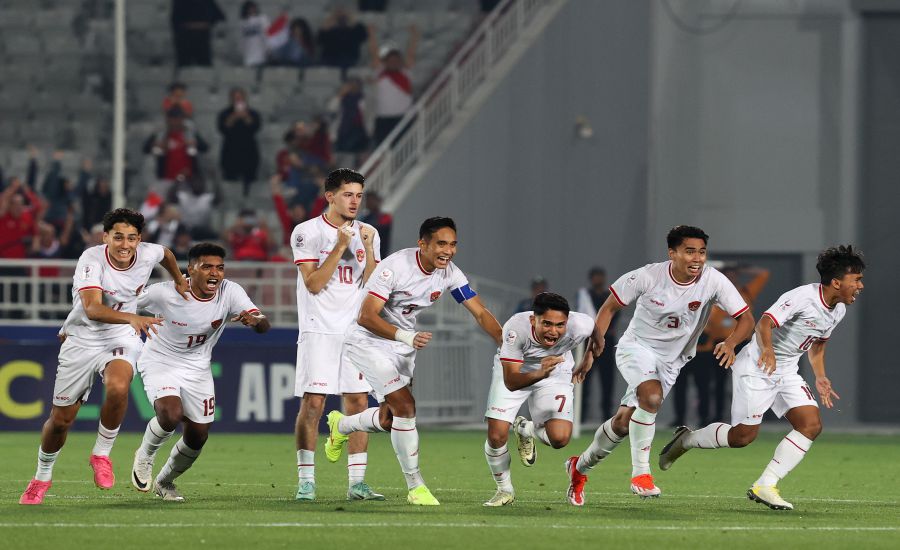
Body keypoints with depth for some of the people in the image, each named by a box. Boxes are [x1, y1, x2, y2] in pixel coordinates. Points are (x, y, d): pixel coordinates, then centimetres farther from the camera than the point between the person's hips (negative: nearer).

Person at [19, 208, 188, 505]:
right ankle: (42, 477, 34)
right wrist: (132, 318, -54)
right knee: (60, 420, 6)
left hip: (121, 339, 2)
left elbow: (166, 253, 16)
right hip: (81, 340, -2)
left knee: (118, 388, -32)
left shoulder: (148, 254, -12)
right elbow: (92, 308, -41)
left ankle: (102, 454, -8)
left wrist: (178, 280, 27)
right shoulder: (92, 259, -26)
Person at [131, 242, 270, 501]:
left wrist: (254, 320, -51)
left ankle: (164, 482, 35)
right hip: (160, 362, -4)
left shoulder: (230, 292, -18)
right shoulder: (165, 293, -25)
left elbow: (264, 325, -26)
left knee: (197, 437, 8)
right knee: (171, 414, -30)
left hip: (197, 368, 4)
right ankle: (145, 456, 2)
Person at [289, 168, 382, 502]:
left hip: (356, 330, 4)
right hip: (319, 331, -4)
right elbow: (314, 284, -11)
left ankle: (357, 483, 5)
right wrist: (340, 246, -16)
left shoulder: (367, 234, 10)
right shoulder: (307, 233, -3)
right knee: (312, 404, -10)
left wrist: (367, 248, -9)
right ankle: (306, 482, -6)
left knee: (358, 403, 1)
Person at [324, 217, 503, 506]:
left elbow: (481, 314, -5)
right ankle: (415, 487, -8)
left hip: (403, 345, 7)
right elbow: (366, 316, -30)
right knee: (405, 406, -18)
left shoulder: (450, 273, -9)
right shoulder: (396, 266, -28)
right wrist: (407, 337, -43)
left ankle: (341, 426, 43)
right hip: (368, 339, -7)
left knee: (390, 420, 11)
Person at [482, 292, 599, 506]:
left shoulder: (579, 326, -33)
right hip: (513, 370, -1)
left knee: (560, 438, -18)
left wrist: (588, 360, 8)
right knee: (496, 436, -11)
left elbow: (596, 328, -5)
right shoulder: (515, 328, -38)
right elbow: (510, 382, -37)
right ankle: (504, 490, 17)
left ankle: (525, 429, 18)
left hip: (556, 374, 1)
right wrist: (539, 374, -55)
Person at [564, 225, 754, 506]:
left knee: (623, 423, 8)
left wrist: (730, 343, -37)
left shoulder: (713, 281, -18)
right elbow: (610, 307, -7)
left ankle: (580, 467, 32)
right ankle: (640, 472, -22)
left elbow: (746, 319, -16)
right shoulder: (648, 277, -21)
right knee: (651, 397, -33)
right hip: (636, 347, -3)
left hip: (671, 362, 3)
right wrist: (596, 341, -22)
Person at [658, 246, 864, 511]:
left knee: (811, 426, -10)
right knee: (744, 435, -7)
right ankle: (685, 440, 20)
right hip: (757, 367, -8)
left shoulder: (838, 310, 4)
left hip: (787, 371, 8)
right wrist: (767, 349, -53)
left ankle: (765, 486, -8)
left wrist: (820, 377, 10)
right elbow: (765, 322, -34)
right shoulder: (803, 297, -24)